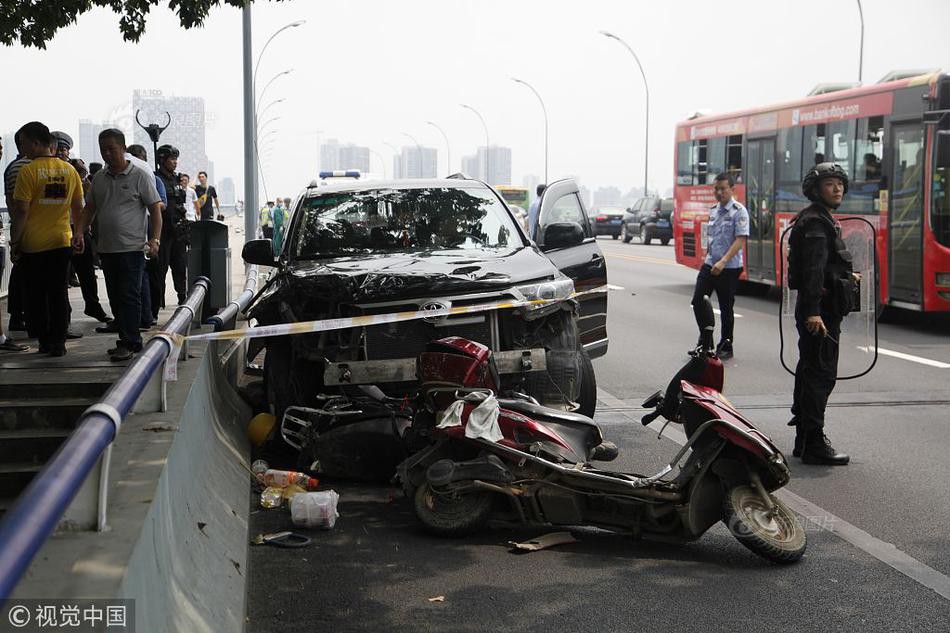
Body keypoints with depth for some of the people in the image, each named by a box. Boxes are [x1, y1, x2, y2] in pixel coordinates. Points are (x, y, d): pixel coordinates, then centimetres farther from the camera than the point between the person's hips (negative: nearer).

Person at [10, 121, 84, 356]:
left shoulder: (28, 171, -12)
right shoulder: (69, 170, 3)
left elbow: (21, 210, -14)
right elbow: (78, 208, 8)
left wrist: (14, 241, -6)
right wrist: (79, 235, 19)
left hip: (33, 244, -4)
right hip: (62, 242, 4)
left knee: (37, 295, 9)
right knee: (59, 294, 8)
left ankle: (45, 341, 12)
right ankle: (58, 343, 7)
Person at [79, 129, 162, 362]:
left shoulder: (140, 176, -3)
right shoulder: (99, 178, 13)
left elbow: (155, 209, -3)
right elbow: (90, 209, 19)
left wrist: (154, 239, -14)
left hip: (132, 248, -6)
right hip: (107, 248, 6)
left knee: (130, 296, -7)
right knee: (115, 298, 9)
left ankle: (129, 343, -5)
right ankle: (129, 341, 17)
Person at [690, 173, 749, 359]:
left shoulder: (739, 211, -11)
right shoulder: (713, 211, 11)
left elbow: (740, 240, -19)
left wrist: (723, 262, -26)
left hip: (729, 268, -6)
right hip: (709, 265, 6)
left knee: (726, 309, 3)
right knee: (698, 302, 1)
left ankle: (725, 348, 16)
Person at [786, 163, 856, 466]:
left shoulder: (822, 220, 18)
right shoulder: (816, 222, -15)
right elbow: (813, 270, -25)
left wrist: (846, 276, 41)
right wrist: (813, 311, -32)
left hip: (818, 309, 11)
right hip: (820, 308, -11)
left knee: (809, 372, 15)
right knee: (821, 374, -9)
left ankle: (804, 440, 24)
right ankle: (814, 444, -7)